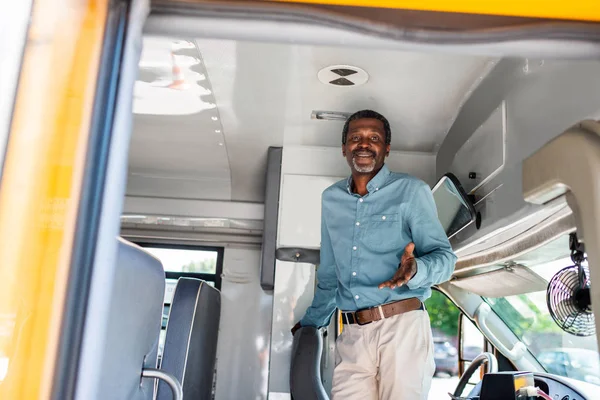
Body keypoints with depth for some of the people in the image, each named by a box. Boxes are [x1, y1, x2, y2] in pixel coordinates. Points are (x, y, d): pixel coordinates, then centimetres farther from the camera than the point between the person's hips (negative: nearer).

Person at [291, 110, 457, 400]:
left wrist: (415, 270, -23)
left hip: (402, 325, -3)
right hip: (352, 334, 4)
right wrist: (312, 321, 27)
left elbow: (443, 257, -2)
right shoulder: (330, 199, 15)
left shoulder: (411, 191, 2)